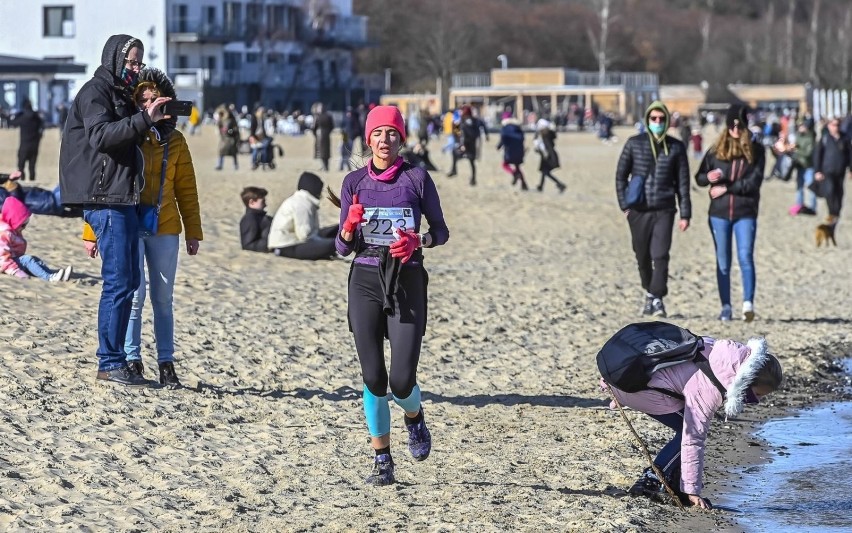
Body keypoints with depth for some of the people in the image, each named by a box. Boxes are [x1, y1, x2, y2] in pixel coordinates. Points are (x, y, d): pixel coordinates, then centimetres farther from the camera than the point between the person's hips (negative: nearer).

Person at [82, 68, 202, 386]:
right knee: (134, 294, -8)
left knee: (163, 298, 6)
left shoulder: (174, 141, 7)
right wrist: (91, 231, -2)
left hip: (165, 229, 3)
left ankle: (166, 363, 12)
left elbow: (186, 189, 12)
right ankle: (132, 361, 2)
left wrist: (193, 232, 9)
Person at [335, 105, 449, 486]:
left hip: (406, 282, -1)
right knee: (373, 378, -2)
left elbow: (442, 231, 7)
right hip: (366, 282, 2)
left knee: (402, 380, -9)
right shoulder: (354, 182, 5)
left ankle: (414, 418, 27)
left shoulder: (417, 179, 1)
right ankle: (382, 460, 13)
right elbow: (343, 247, 7)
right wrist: (349, 227, -15)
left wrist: (419, 240, -13)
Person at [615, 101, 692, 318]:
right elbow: (621, 175, 8)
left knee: (660, 255, -12)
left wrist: (685, 214, 3)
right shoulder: (634, 144, 4)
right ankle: (650, 292, 27)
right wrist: (624, 204, 0)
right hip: (638, 211, 1)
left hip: (664, 210, -1)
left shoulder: (676, 147, 5)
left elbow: (683, 182, 6)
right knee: (643, 256, 8)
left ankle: (657, 298, -9)